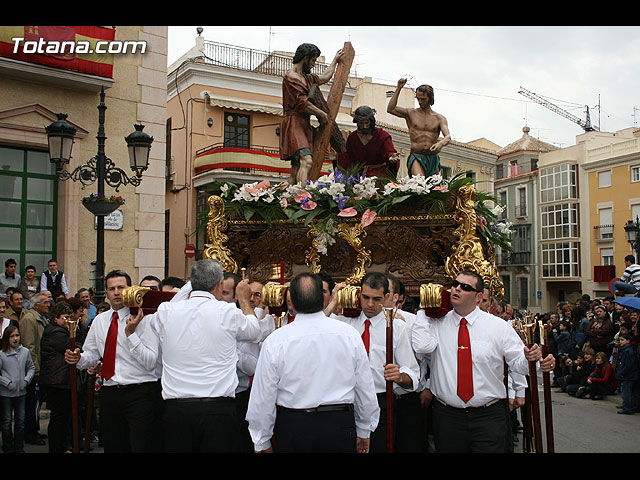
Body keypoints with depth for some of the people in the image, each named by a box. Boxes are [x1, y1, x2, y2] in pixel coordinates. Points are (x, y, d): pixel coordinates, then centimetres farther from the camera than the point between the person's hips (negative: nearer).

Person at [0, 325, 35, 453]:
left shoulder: (25, 352, 1)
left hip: (21, 392, 3)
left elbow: (31, 368, 12)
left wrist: (26, 380, -1)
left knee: (20, 421, 11)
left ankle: (19, 447, 23)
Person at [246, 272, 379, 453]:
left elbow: (263, 397, -4)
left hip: (292, 426, -1)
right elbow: (366, 389, 2)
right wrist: (364, 432, 16)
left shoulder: (275, 341, -9)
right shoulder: (349, 334, -5)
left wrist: (262, 442, 10)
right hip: (341, 427, 1)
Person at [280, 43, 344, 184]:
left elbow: (324, 77, 41)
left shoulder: (306, 77, 24)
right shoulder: (290, 77, -5)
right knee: (307, 161, -28)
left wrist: (335, 60, 49)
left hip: (305, 125, 10)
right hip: (294, 123, -10)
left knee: (296, 169, 0)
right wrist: (322, 114, -1)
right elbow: (302, 103, -11)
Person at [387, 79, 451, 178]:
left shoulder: (439, 118, 10)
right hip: (416, 157, -3)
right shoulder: (411, 113, 9)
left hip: (433, 159, 3)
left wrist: (440, 143, -28)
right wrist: (398, 88, -7)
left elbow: (448, 137, -4)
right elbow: (390, 109, -4)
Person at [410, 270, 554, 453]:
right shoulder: (437, 324, 3)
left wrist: (531, 359, -23)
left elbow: (517, 362, 0)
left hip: (489, 417, -1)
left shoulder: (499, 326, 2)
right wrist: (423, 311, -8)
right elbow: (421, 346, -15)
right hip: (447, 416, 1)